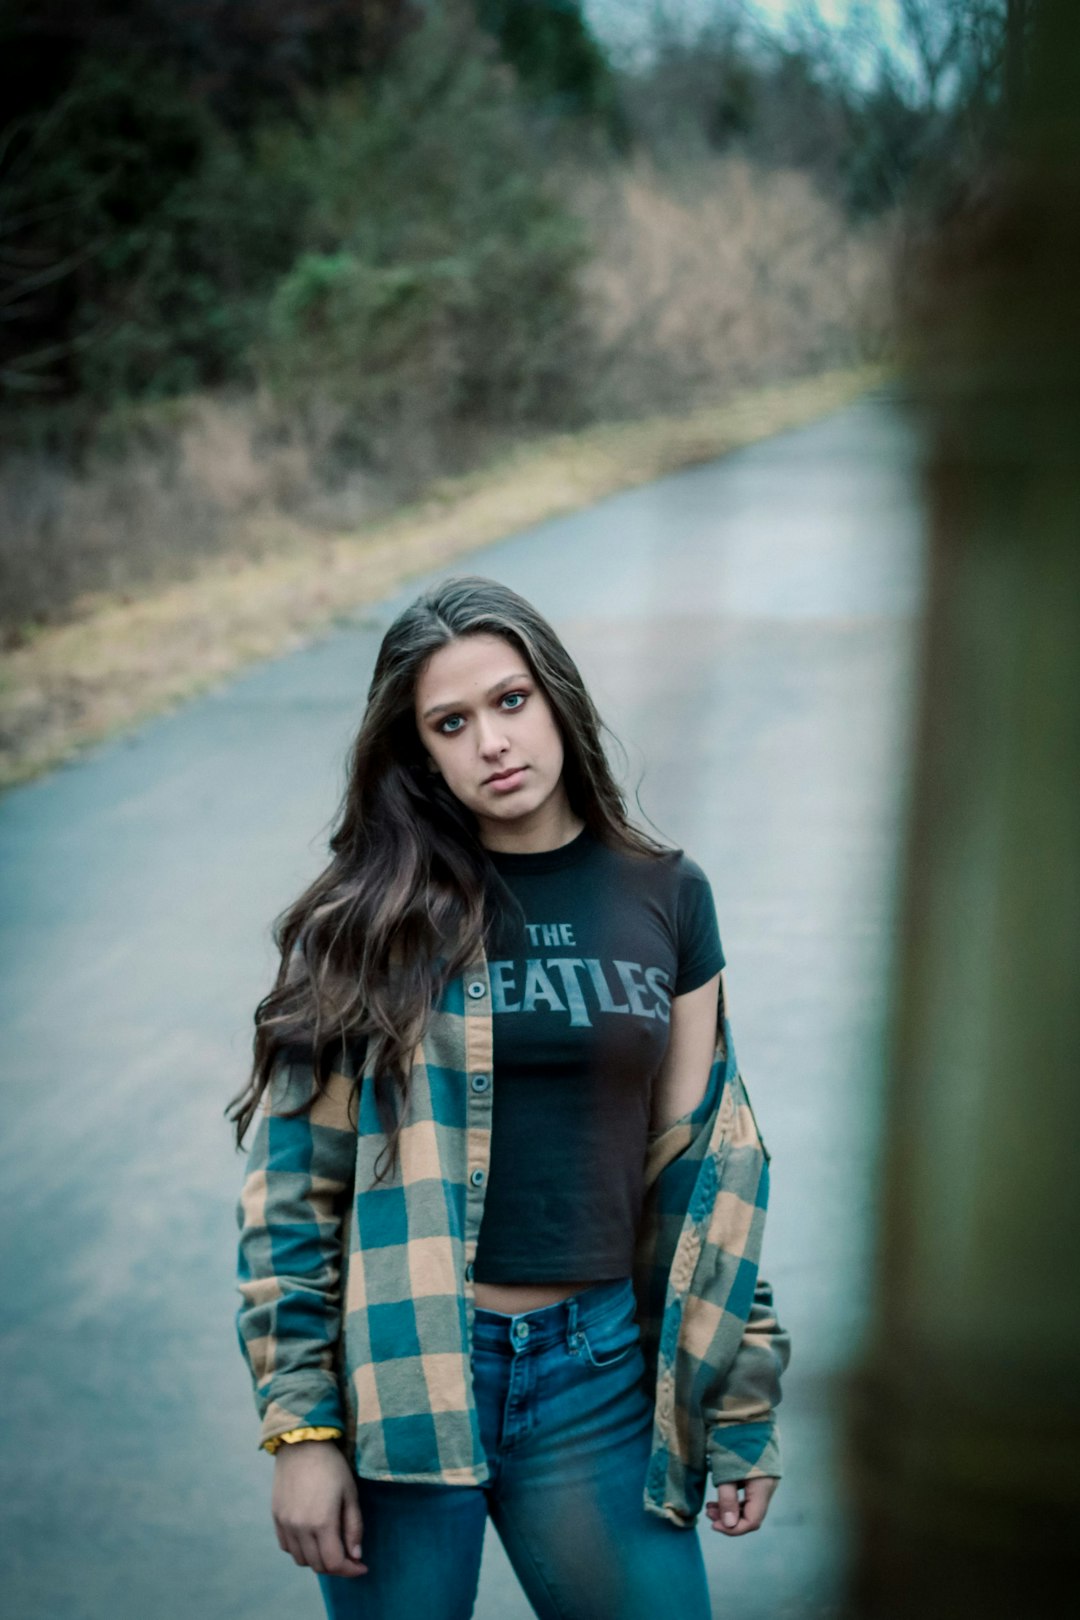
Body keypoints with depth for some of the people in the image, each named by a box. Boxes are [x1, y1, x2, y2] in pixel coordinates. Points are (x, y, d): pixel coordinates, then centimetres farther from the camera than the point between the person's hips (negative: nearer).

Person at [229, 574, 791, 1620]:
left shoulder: (664, 899, 5)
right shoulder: (375, 916, -2)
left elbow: (705, 1163, 9)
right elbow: (294, 1172, -3)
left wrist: (741, 1414, 8)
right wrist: (299, 1425, -9)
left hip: (595, 1366, 2)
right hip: (399, 1366, -2)